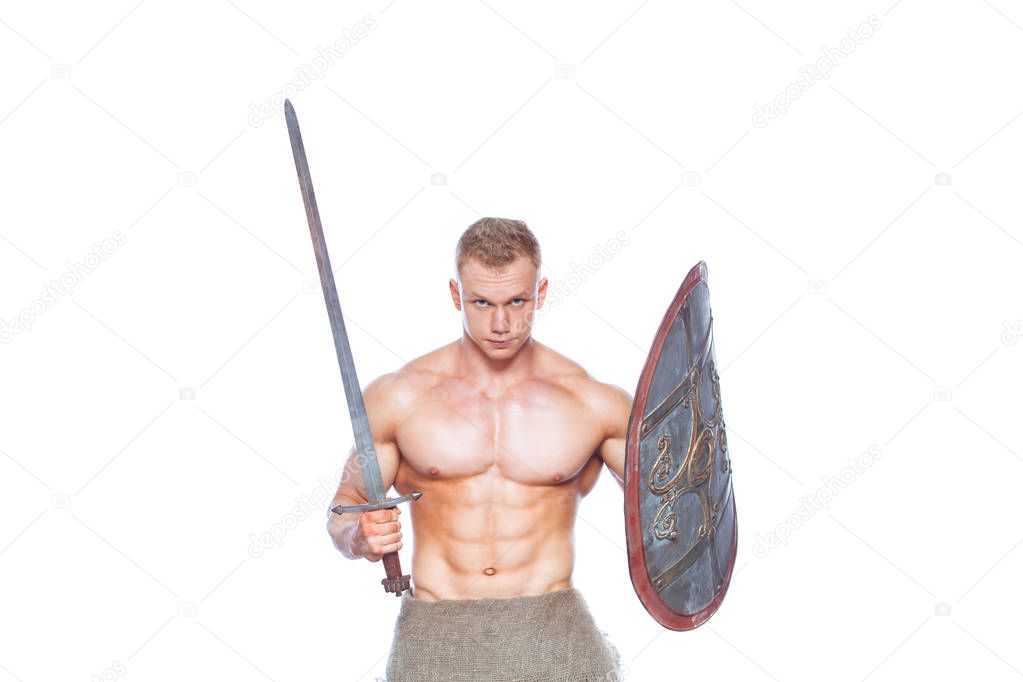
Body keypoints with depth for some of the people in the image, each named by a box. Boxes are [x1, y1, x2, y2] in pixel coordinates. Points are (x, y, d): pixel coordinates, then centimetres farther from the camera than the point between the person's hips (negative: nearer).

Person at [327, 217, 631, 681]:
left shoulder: (594, 403, 0)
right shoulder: (397, 397, 1)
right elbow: (344, 511, 8)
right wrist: (361, 538, -13)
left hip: (553, 636, 1)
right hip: (433, 638, 0)